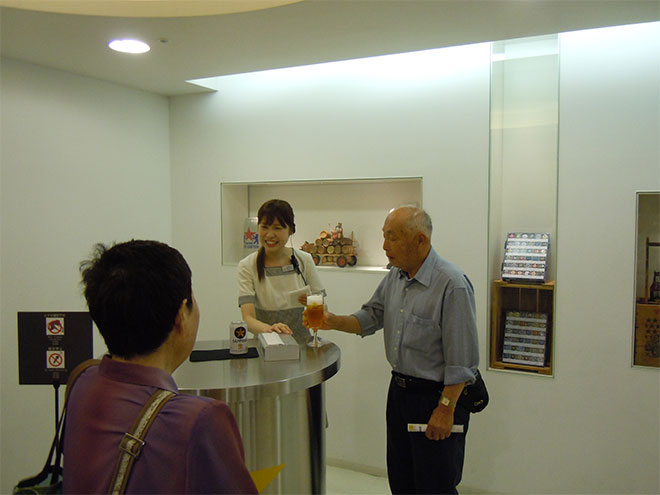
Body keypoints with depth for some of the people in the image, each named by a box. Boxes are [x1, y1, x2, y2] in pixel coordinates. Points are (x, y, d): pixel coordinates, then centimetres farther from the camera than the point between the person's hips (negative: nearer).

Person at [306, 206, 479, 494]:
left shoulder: (453, 284, -22)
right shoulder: (395, 276, 4)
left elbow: (461, 360, -20)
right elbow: (372, 316, 14)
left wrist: (445, 409, -18)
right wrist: (334, 322, -3)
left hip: (436, 396, -8)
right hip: (399, 391, 8)